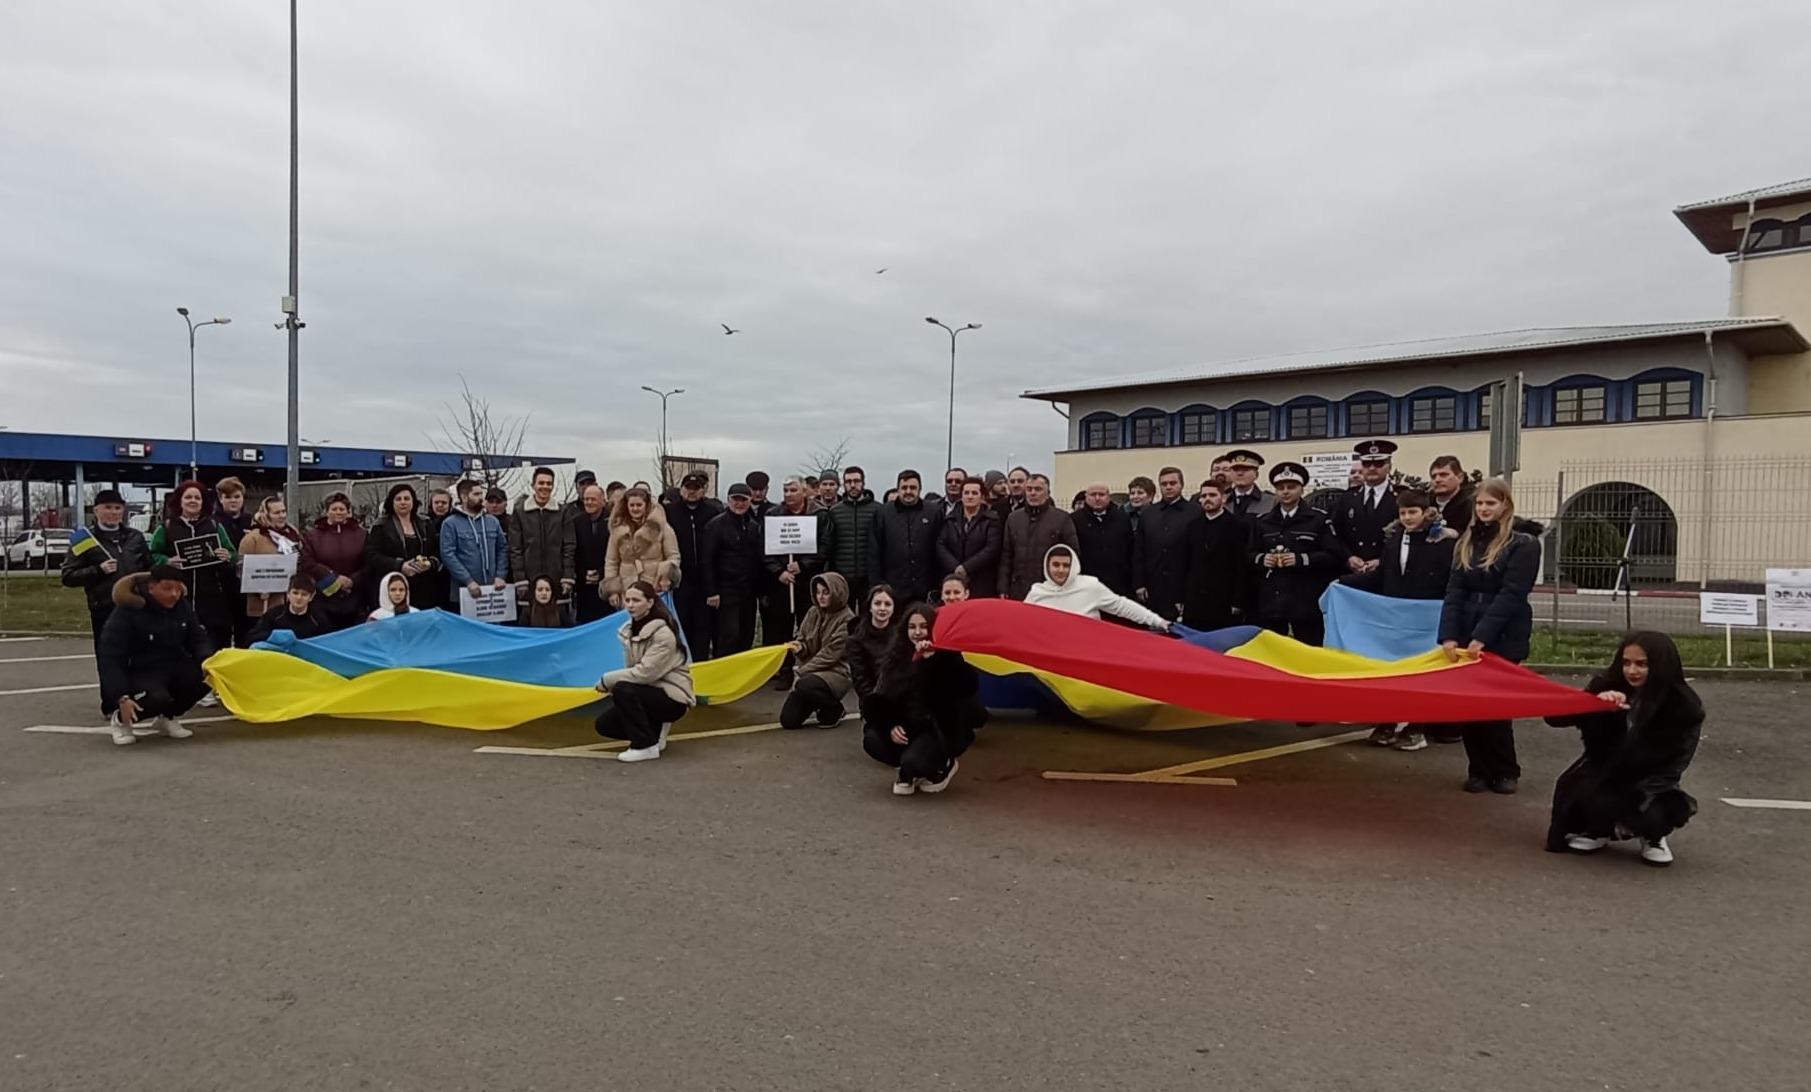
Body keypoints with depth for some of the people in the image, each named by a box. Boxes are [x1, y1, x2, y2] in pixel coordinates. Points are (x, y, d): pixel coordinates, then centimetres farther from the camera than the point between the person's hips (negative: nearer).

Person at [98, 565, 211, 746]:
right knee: (158, 699, -36)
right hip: (140, 673, -6)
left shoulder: (183, 606, -1)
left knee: (206, 674, -22)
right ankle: (118, 719, 0)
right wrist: (122, 697, -27)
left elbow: (198, 639, 3)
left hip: (174, 668, 6)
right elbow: (109, 658, -18)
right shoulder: (127, 612, -17)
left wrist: (208, 661, -22)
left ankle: (168, 718, 4)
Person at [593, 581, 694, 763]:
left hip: (672, 697, -8)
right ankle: (654, 731, 15)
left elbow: (646, 672, -27)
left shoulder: (663, 633, -21)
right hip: (646, 692, 8)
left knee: (623, 691, -30)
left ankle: (646, 745, -15)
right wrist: (610, 683, -11)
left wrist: (607, 680, -19)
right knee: (604, 724, -3)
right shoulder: (630, 629, 4)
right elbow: (631, 669, 6)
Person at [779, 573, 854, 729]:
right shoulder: (813, 612, 5)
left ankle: (834, 709, -6)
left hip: (836, 673, -6)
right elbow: (803, 641, 12)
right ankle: (820, 702, 23)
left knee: (805, 685, -37)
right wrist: (800, 647, -14)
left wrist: (801, 671, -16)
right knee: (788, 720, -6)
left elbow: (830, 654, -16)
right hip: (811, 671, 6)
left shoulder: (846, 620, -13)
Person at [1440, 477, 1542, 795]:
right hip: (1467, 634, 4)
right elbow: (1454, 592, 3)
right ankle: (1478, 770, 15)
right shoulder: (1466, 542, 10)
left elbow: (1511, 596, -13)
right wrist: (1449, 635, -9)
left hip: (1503, 637, -4)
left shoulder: (1524, 544, -5)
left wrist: (1482, 637, -20)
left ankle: (1505, 771, 16)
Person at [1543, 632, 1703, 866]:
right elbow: (1555, 718, -17)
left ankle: (1653, 836, 10)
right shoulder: (1607, 684, -11)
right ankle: (1600, 830, 8)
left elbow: (1674, 763, -10)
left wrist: (1640, 794, -22)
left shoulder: (1685, 706, -13)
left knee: (1650, 815, -31)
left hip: (1648, 784, -1)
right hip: (1602, 775, 1)